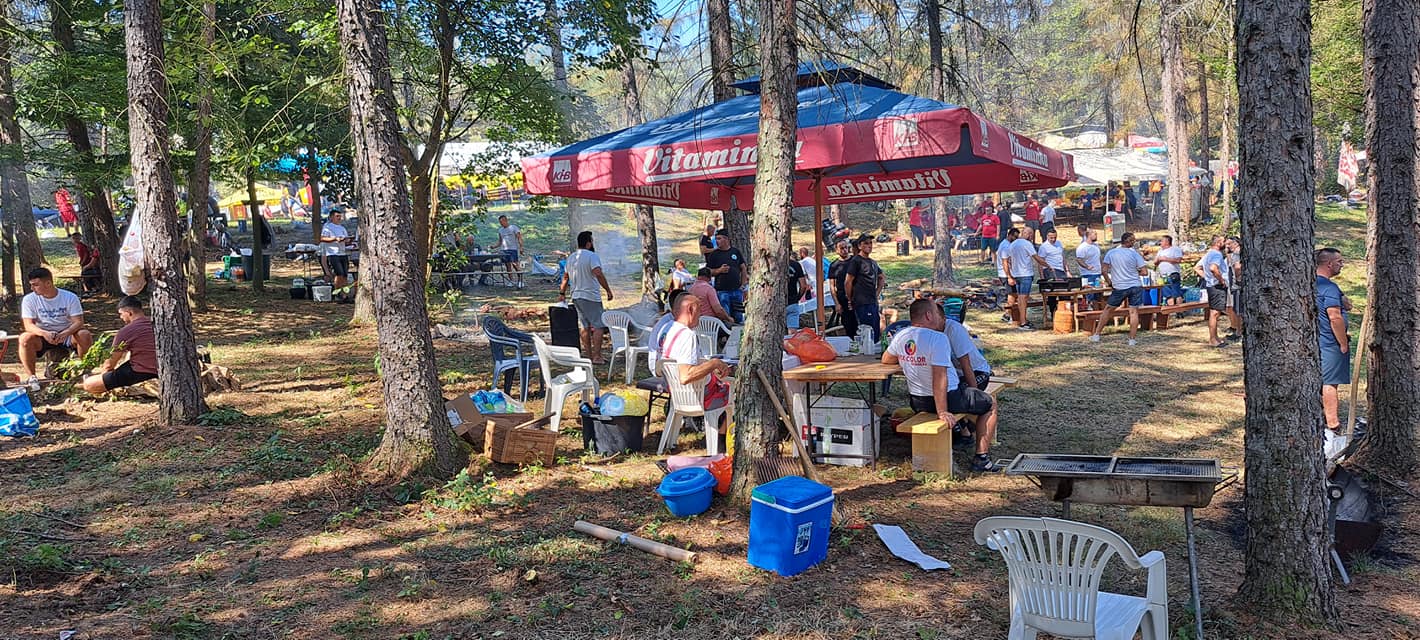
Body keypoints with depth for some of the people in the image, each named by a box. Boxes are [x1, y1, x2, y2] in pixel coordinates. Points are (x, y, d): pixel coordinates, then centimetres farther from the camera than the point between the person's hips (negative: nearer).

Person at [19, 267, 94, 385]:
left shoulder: (70, 297, -7)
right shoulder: (29, 299, -5)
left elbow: (78, 322, -14)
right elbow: (28, 325, -13)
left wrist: (65, 333, -35)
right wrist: (44, 333, -35)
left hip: (66, 335, -1)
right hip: (42, 337, 1)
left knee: (85, 335, -31)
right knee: (25, 338, -31)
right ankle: (32, 376, -17)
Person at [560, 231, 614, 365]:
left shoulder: (570, 258, 14)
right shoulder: (592, 256, -12)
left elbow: (565, 277, 22)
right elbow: (598, 274, -25)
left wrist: (563, 294, 32)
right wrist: (608, 290, -20)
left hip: (576, 297, 8)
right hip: (591, 296, -8)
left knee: (585, 326, 13)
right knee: (598, 326, -5)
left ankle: (588, 356, 15)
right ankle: (597, 356, -10)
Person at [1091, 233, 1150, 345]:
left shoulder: (1111, 253, 0)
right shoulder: (1134, 253, -2)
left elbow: (1104, 270, -5)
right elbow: (1144, 272, -4)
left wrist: (1109, 282, 10)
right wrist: (1135, 272, 15)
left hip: (1119, 287, 1)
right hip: (1135, 286, -1)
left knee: (1108, 309, 13)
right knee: (1134, 312, 3)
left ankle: (1096, 335, 15)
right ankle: (1132, 339, 1)